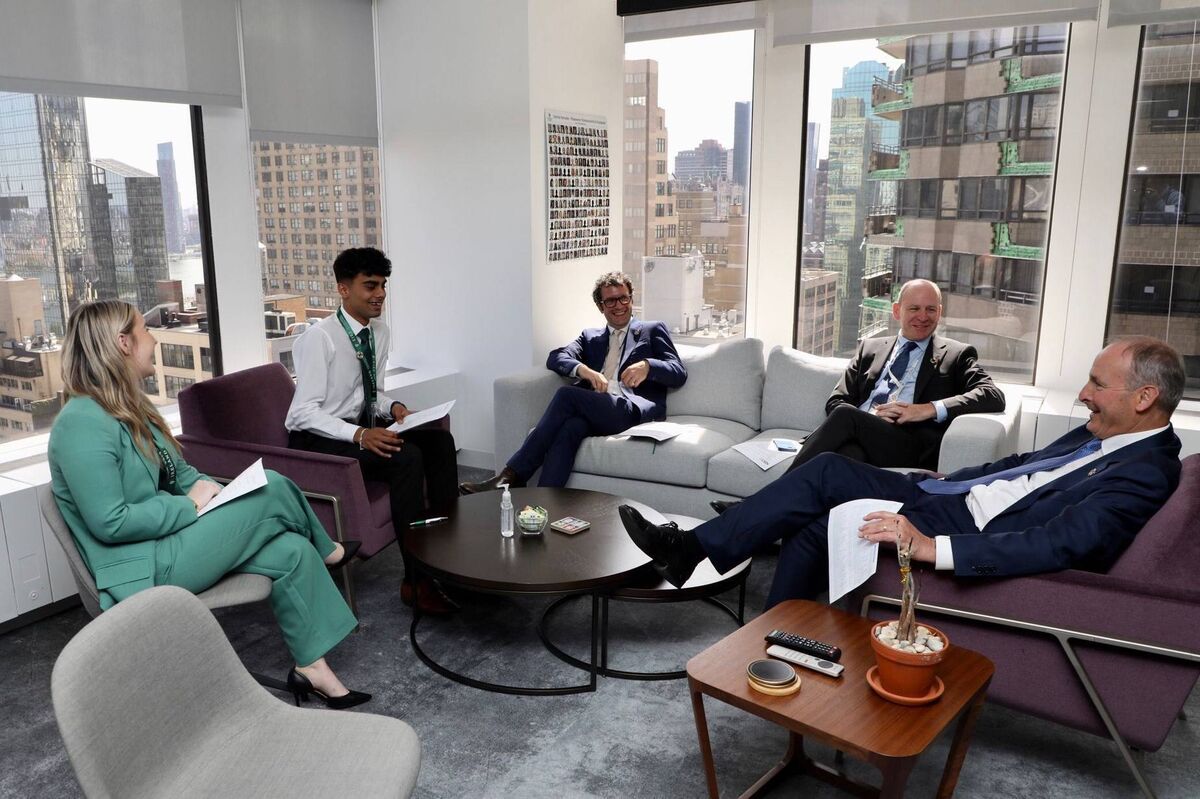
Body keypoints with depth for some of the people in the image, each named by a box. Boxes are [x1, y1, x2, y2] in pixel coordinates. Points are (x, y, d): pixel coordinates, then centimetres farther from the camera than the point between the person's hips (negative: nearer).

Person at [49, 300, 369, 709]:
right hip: (147, 566, -9)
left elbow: (177, 471, 20)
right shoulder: (83, 424, -21)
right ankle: (328, 552, 18)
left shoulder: (131, 408, 10)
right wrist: (191, 506, -16)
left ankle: (311, 667, 2)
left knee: (291, 551, -8)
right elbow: (110, 523, -25)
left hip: (170, 537, 9)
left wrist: (205, 487, -1)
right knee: (272, 490, -13)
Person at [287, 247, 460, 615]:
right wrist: (359, 435, -32)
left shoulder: (379, 332, 5)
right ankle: (417, 580, -23)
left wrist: (392, 407, -6)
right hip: (317, 439, -7)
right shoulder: (319, 337, -17)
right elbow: (304, 412, -21)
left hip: (362, 426, 7)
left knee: (440, 440, -15)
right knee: (406, 457, -29)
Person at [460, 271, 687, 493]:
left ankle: (513, 475, -26)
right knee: (571, 427, -33)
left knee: (566, 395, -27)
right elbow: (556, 358, 12)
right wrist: (583, 370, -11)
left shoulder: (653, 331, 19)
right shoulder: (590, 336, 30)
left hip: (633, 409, -3)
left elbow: (679, 373, 8)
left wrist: (647, 366, -14)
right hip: (594, 410, 3)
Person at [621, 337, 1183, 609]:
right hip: (946, 497, 9)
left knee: (813, 532, -15)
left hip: (969, 537, -9)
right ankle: (691, 548, -4)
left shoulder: (1146, 474, -16)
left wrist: (930, 547, -36)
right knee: (828, 471, -7)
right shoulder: (1101, 434, 12)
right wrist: (929, 484, 15)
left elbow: (1058, 544, -29)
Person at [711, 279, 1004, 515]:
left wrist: (930, 409, -12)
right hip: (858, 439, 2)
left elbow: (993, 396, 2)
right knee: (845, 454, -37)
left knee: (845, 417, -31)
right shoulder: (870, 348, 25)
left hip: (909, 446, -2)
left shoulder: (958, 355, 18)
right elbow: (835, 402, 17)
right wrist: (871, 418, -6)